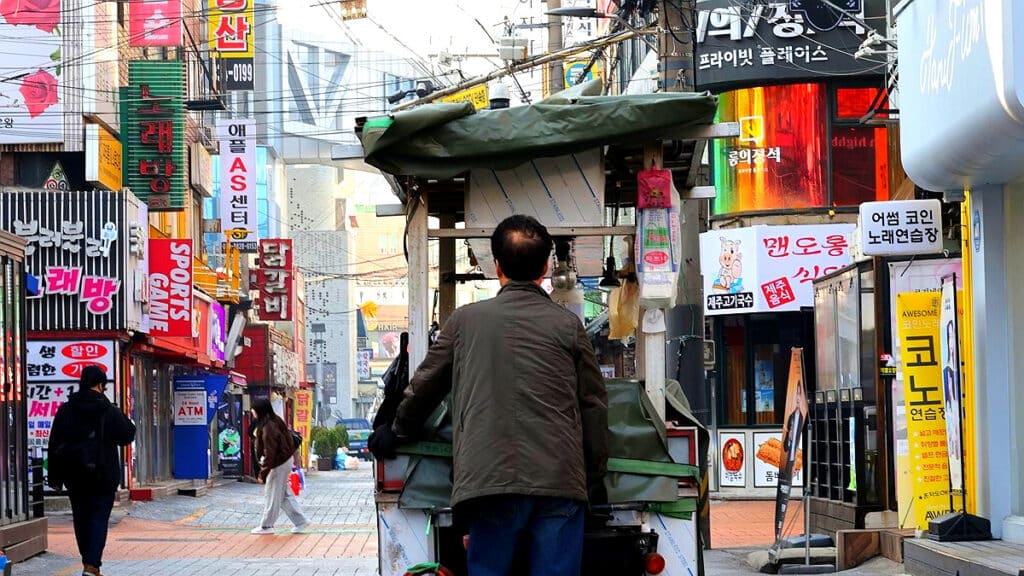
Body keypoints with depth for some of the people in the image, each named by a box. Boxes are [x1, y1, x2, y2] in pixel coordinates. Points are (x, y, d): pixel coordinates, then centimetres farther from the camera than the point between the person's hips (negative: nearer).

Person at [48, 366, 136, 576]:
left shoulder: (65, 411, 3)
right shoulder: (110, 411, -8)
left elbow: (55, 446, 4)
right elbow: (127, 437, 1)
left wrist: (55, 477, 8)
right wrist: (125, 420, 19)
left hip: (74, 476, 3)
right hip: (103, 475, -3)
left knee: (81, 518, 15)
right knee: (99, 518, -2)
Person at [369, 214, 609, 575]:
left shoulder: (465, 321, 10)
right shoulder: (567, 325, 8)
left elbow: (426, 387, 21)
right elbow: (593, 406, 12)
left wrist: (397, 433, 39)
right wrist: (595, 477, 23)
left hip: (490, 477, 0)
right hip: (561, 482, 0)